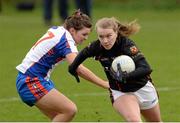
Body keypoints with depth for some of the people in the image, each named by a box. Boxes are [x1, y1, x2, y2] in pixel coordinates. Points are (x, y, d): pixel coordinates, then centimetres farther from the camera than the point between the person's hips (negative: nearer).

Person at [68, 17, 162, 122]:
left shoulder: (127, 45, -30)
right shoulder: (97, 47, -19)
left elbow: (146, 69, -39)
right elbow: (84, 53, 5)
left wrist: (126, 76, -52)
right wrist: (73, 67, 17)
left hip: (142, 88, -1)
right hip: (120, 92, 1)